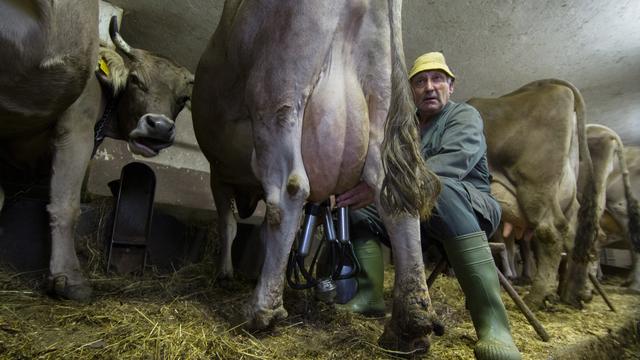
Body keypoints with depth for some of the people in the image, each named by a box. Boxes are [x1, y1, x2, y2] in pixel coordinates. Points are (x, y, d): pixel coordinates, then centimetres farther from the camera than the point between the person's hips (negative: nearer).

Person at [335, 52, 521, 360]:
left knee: (440, 187, -38)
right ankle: (368, 296, -11)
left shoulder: (465, 115, -5)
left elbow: (453, 162, -27)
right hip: (420, 214, 6)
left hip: (471, 210, -5)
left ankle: (493, 326, -39)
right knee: (357, 204, -4)